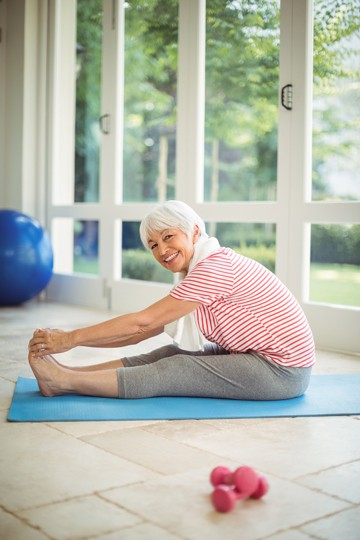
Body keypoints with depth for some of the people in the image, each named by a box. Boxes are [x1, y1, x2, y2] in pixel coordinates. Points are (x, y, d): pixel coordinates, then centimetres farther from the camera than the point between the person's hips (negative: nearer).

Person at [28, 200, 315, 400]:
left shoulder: (214, 267, -21)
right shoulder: (201, 271, 8)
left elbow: (142, 323, -21)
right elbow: (144, 331, 6)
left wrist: (72, 338, -16)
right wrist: (69, 337, 1)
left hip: (282, 370, -9)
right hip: (260, 355, 9)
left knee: (171, 371, -13)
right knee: (170, 354, -2)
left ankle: (63, 381, -8)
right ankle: (65, 375, -3)